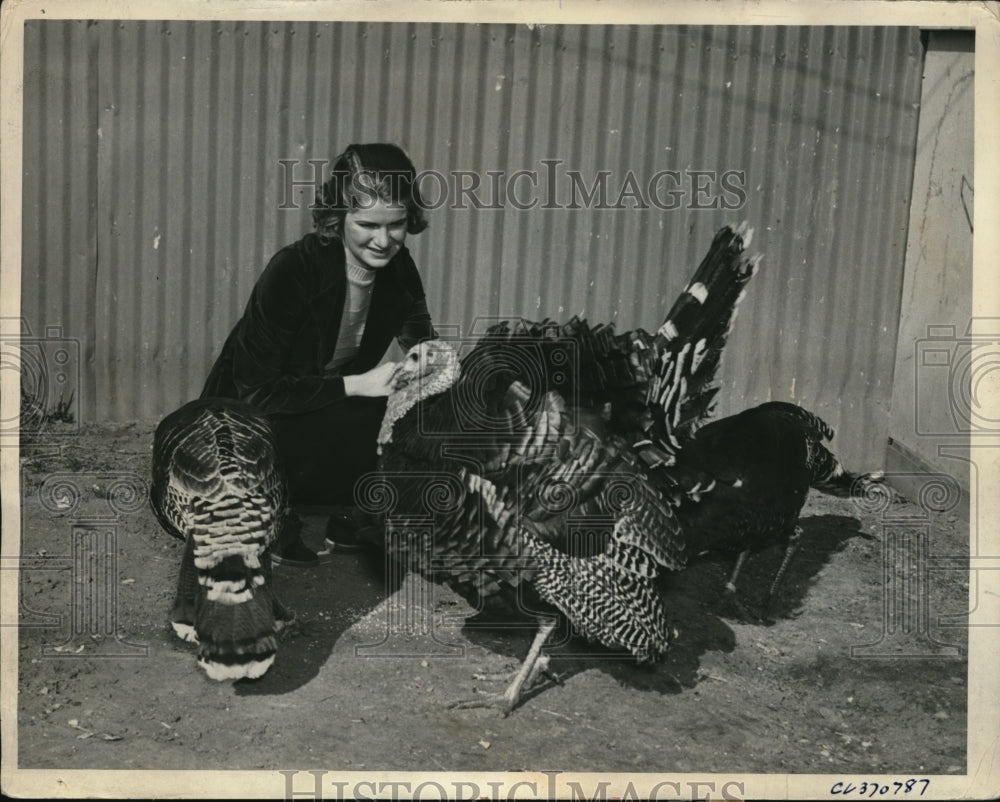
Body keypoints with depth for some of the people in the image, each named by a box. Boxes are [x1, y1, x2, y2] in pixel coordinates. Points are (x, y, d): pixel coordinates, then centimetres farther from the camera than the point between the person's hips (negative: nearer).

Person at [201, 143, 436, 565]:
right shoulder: (293, 269, -24)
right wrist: (357, 384, -30)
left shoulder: (398, 268, -6)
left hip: (326, 416, 6)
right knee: (372, 422, -31)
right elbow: (256, 391, -25)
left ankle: (346, 515, 5)